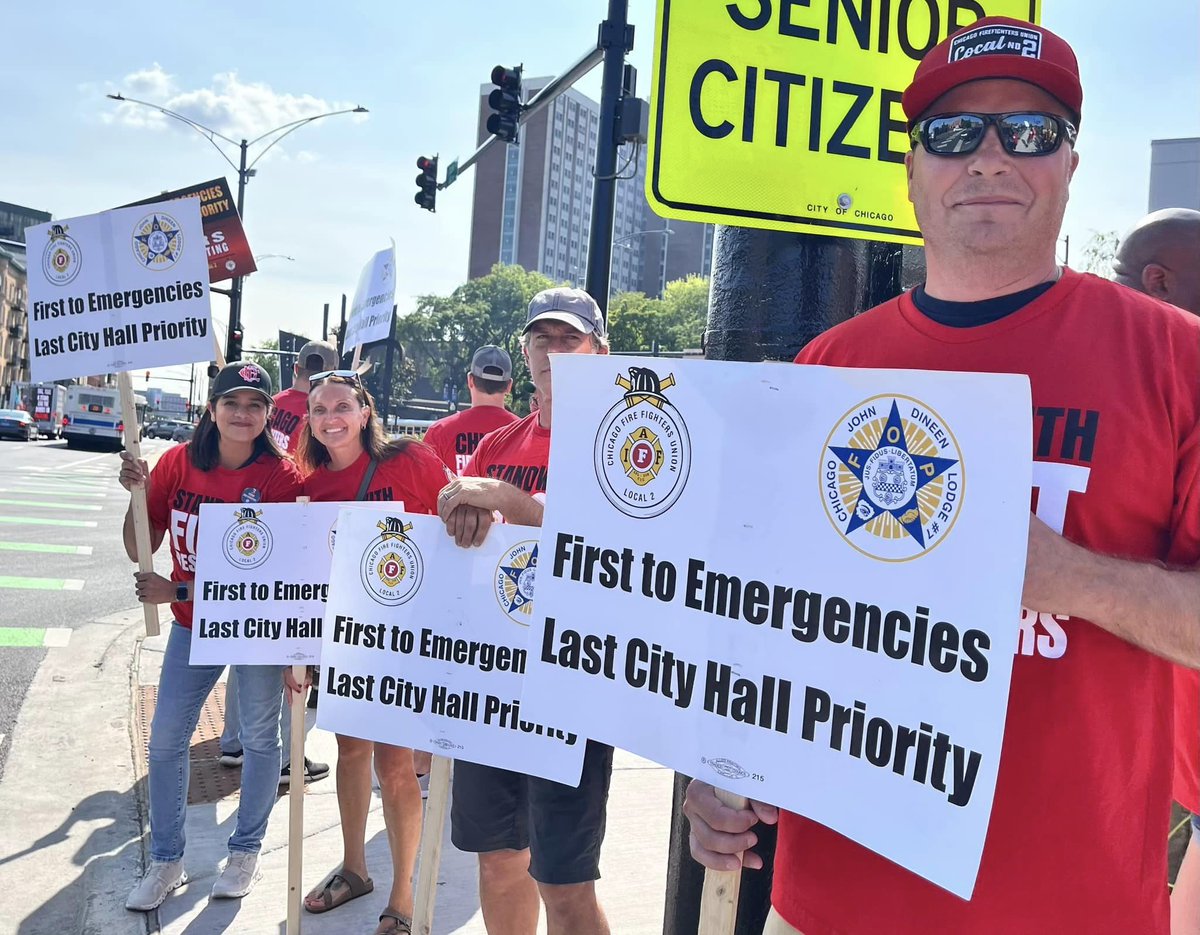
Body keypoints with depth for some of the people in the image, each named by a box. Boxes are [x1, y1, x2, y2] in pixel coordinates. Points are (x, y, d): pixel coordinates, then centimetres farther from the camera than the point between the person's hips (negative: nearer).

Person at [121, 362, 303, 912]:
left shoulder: (282, 476, -17)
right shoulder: (177, 463, -6)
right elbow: (140, 552, -2)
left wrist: (178, 591, -21)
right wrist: (137, 493, -19)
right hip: (192, 624, 4)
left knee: (260, 738, 10)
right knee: (165, 739, 7)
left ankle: (246, 851, 31)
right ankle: (166, 861, 26)